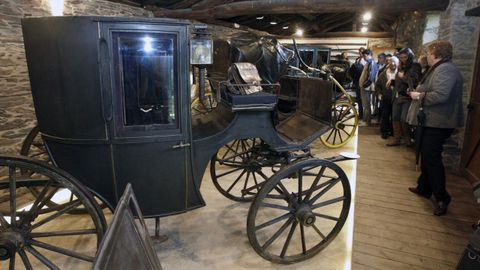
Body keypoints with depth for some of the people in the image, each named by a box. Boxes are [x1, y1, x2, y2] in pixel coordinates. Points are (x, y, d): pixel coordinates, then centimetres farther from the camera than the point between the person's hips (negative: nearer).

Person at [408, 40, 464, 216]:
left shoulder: (445, 69, -19)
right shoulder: (439, 68, 15)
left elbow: (440, 95, -30)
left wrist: (420, 96, -17)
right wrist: (418, 91, 3)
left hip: (439, 123, -11)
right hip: (433, 120, 11)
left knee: (432, 158, -6)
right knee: (426, 155, 19)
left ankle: (442, 198, 4)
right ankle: (424, 188, 32)